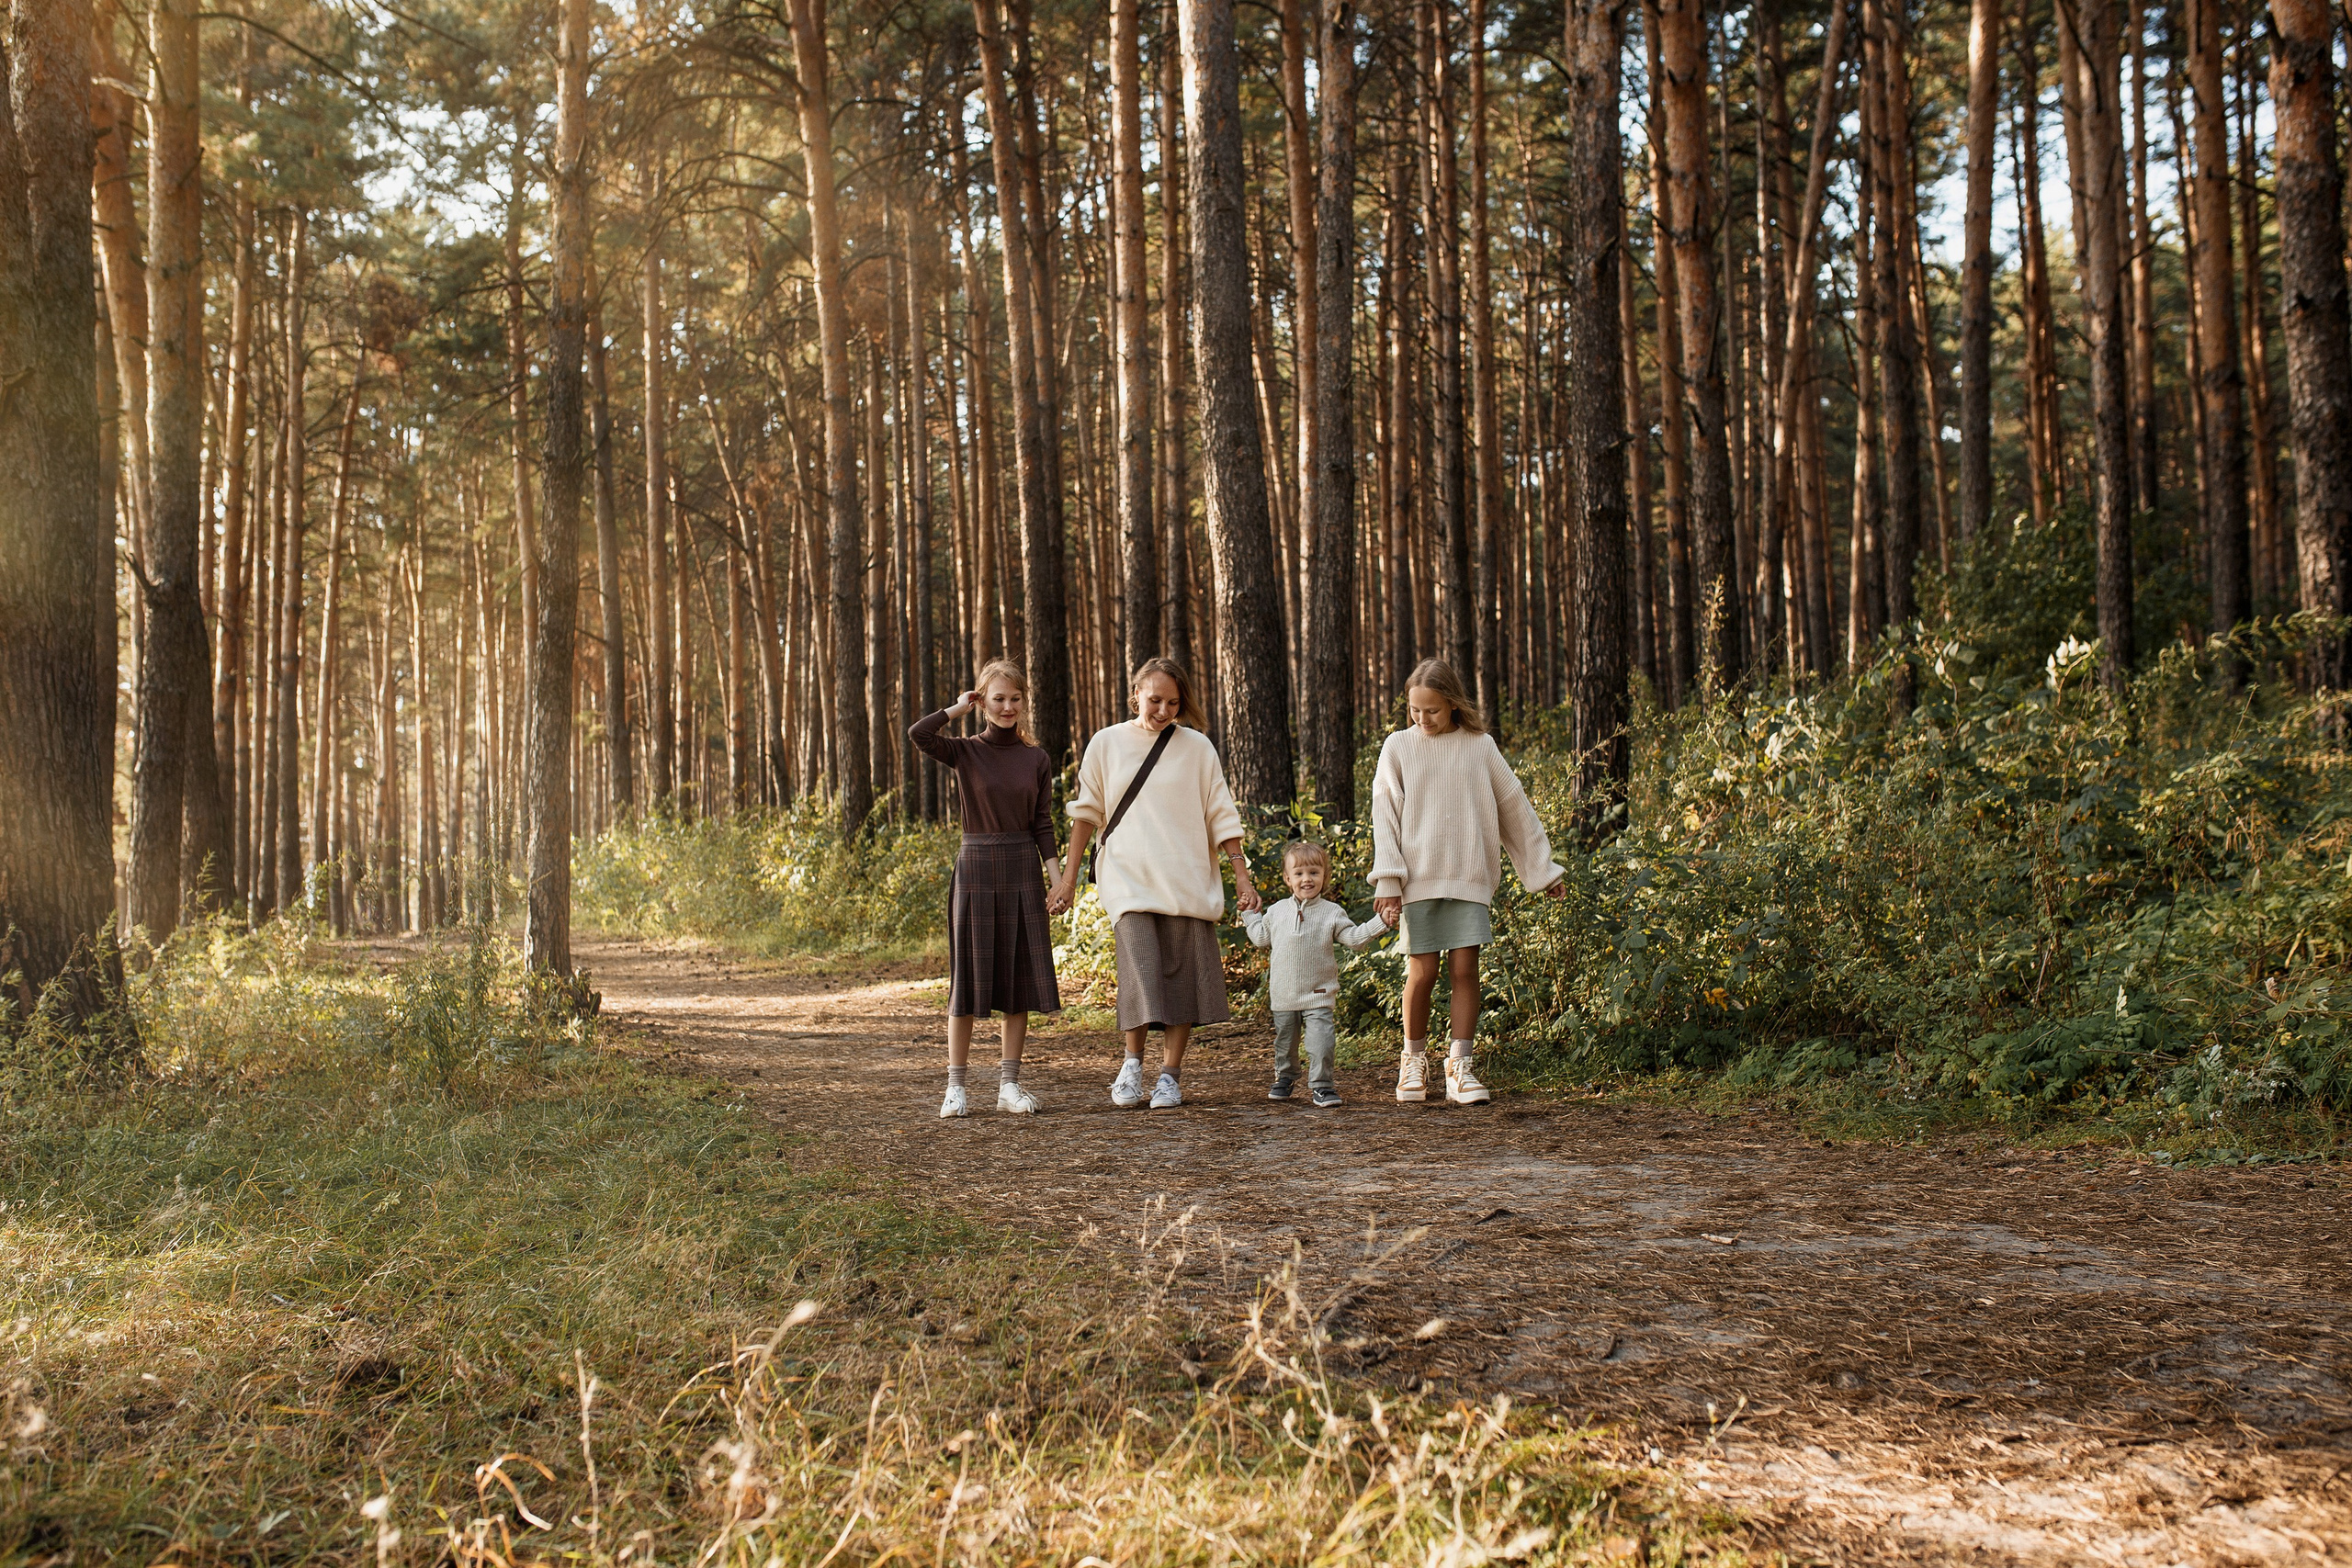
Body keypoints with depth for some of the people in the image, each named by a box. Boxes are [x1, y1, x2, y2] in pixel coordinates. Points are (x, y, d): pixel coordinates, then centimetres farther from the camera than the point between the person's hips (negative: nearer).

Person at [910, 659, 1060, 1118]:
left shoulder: (1036, 759, 5)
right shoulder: (965, 752, -2)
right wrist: (958, 708, -7)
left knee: (1020, 977, 3)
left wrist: (1056, 877, 0)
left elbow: (1043, 825, 7)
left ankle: (1009, 1084, 11)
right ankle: (956, 1085, 7)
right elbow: (917, 734, -21)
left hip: (1023, 872, 3)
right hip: (976, 868, -2)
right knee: (969, 977, 0)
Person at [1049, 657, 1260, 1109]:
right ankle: (1133, 1063, 0)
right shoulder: (1106, 744, 6)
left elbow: (1221, 817, 7)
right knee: (1141, 968, -17)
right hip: (1129, 878, -1)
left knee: (1182, 974, -3)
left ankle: (1170, 1074, 7)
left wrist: (1242, 878, 0)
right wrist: (1067, 880, 8)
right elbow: (1086, 814, 11)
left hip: (1186, 880, 1)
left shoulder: (1196, 748, 6)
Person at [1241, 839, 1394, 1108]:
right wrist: (1251, 914, 20)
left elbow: (1354, 937, -3)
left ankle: (1321, 1085, -2)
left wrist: (1380, 922, -14)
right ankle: (1284, 1078, 34)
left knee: (1320, 1040, -11)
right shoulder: (1277, 912, 6)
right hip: (1284, 993, 3)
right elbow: (1262, 938, 20)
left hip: (1318, 994, -3)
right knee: (1285, 1040, 15)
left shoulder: (1332, 913, -1)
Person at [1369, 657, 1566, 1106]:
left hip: (1469, 878, 1)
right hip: (1418, 878, -1)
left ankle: (1459, 1067, 2)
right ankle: (1414, 1060, 17)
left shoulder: (1480, 746, 6)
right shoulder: (1399, 747, 3)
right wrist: (1388, 879, -7)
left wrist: (1543, 869, 16)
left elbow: (1515, 808, 13)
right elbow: (1385, 816, 2)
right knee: (1422, 972, -2)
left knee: (1465, 968, -4)